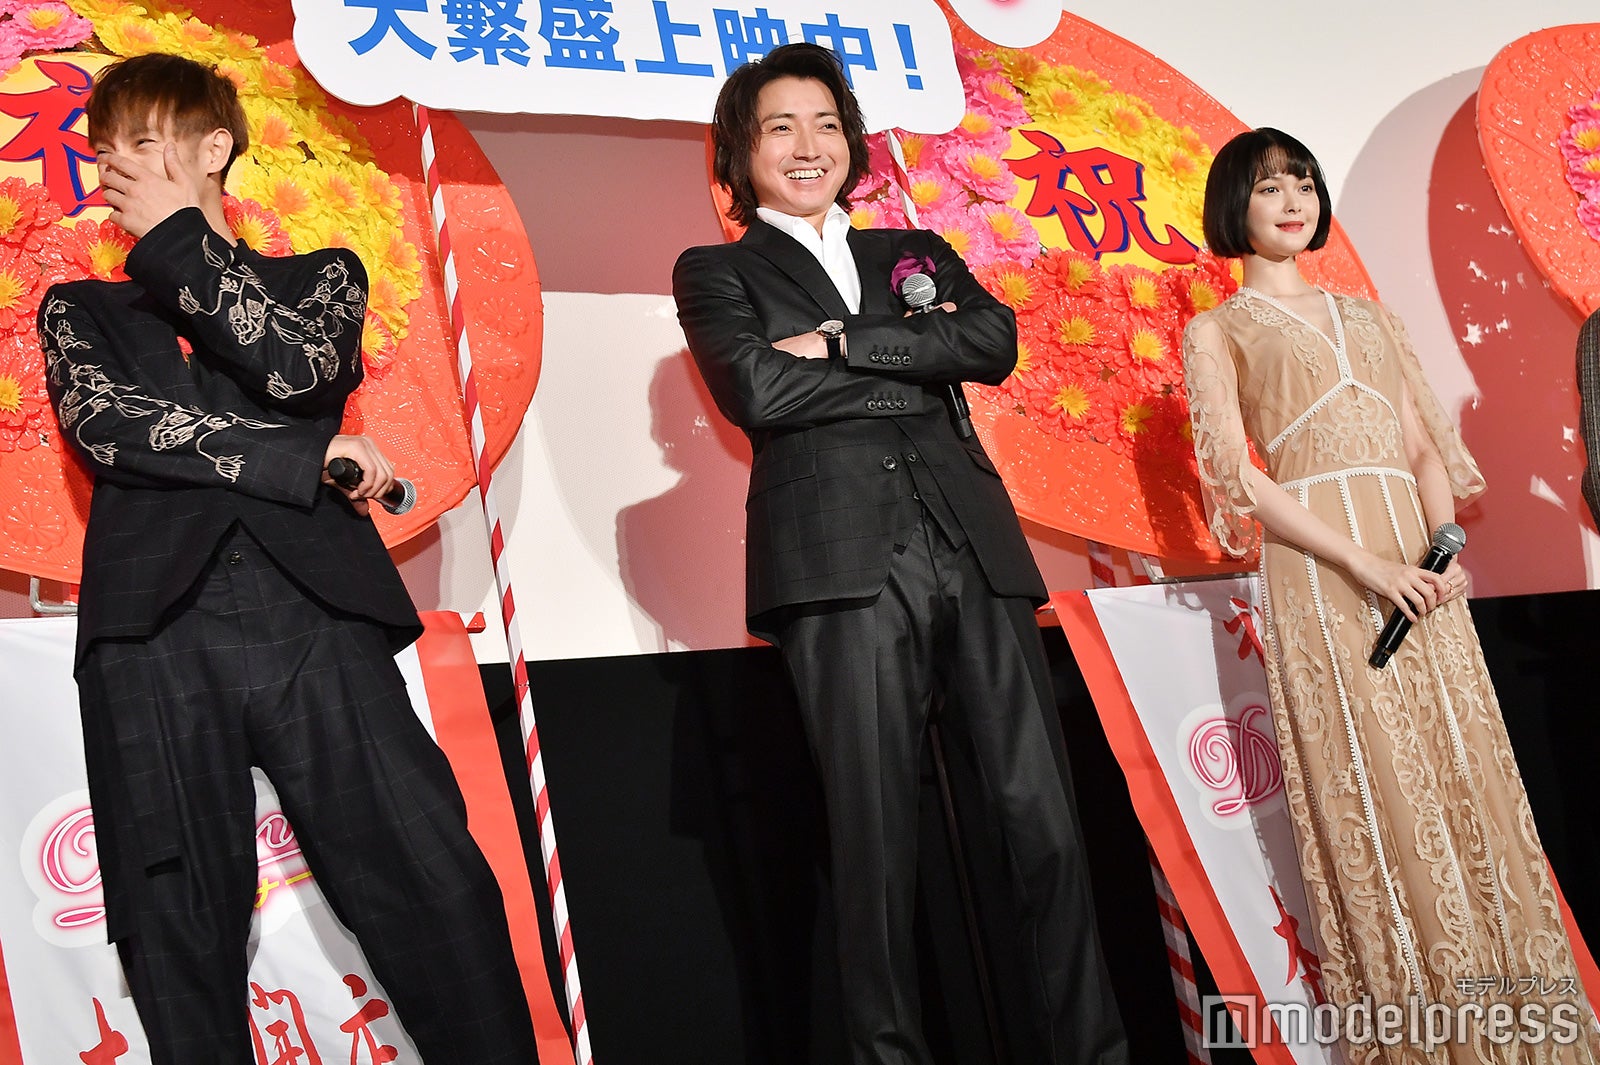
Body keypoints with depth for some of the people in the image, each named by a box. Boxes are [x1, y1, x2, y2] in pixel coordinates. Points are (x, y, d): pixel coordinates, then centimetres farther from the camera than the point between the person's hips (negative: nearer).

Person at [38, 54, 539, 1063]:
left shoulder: (322, 277, 23)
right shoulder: (81, 309, 26)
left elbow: (299, 367, 0)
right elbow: (106, 422, 5)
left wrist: (176, 235, 9)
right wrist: (304, 461, -3)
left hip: (316, 611, -1)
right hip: (157, 627, 1)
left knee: (436, 886, -11)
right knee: (181, 932, -2)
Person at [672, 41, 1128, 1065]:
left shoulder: (918, 253, 25)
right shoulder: (715, 272, 15)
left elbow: (996, 343, 5)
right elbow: (755, 389, -4)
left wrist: (841, 344, -3)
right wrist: (920, 371, 1)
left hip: (974, 548, 3)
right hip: (841, 561, -3)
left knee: (1049, 826, -1)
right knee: (878, 846, -3)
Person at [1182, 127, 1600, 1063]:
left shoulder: (1370, 319, 21)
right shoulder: (1218, 332, 6)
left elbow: (1426, 446, 16)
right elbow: (1236, 476, -5)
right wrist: (1367, 565, -14)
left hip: (1418, 567, 5)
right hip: (1319, 572, -4)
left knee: (1465, 775, 1)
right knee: (1372, 788, -6)